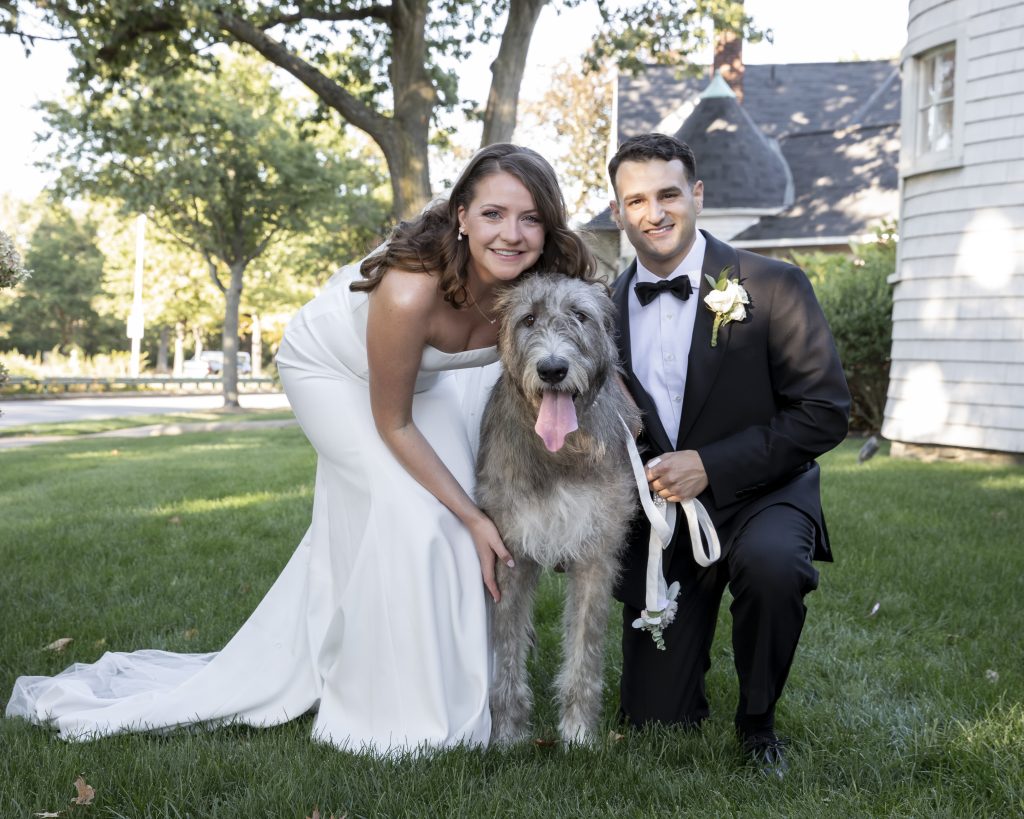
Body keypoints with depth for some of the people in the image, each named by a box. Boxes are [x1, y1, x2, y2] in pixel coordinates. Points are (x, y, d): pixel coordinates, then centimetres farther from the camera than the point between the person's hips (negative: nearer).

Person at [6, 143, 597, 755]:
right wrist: (473, 518, -24)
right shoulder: (410, 292, -43)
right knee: (406, 516, -16)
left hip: (422, 374, 6)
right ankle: (393, 715, -1)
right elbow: (393, 426, -28)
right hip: (334, 369, -6)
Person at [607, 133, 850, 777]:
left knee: (770, 562, -39)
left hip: (758, 494, -3)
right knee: (654, 720, 1)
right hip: (658, 514, 3)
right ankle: (690, 646, 37)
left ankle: (758, 723, -10)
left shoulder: (773, 287, -12)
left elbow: (826, 411, -15)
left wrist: (709, 465, -22)